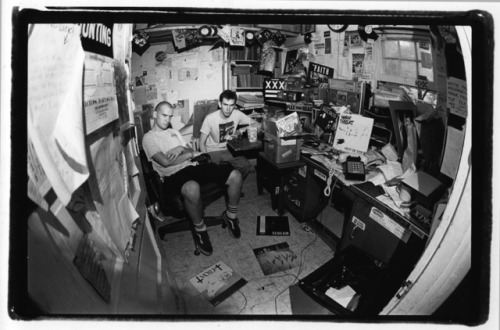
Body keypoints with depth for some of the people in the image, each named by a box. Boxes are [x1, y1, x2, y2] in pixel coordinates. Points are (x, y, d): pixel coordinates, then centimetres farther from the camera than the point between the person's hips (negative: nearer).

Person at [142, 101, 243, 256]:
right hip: (173, 175, -7)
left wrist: (181, 149, -5)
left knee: (235, 175, -11)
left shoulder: (174, 132, 25)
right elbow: (165, 162, -12)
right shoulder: (149, 137, 2)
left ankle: (230, 215, 12)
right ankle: (200, 230, -18)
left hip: (193, 167, 7)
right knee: (192, 188, -46)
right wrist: (190, 154, -2)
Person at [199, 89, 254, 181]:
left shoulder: (237, 114, -7)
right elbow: (202, 142, -9)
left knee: (246, 166, -22)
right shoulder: (210, 118, -15)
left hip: (228, 150, 3)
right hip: (212, 152, -3)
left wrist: (240, 131, -10)